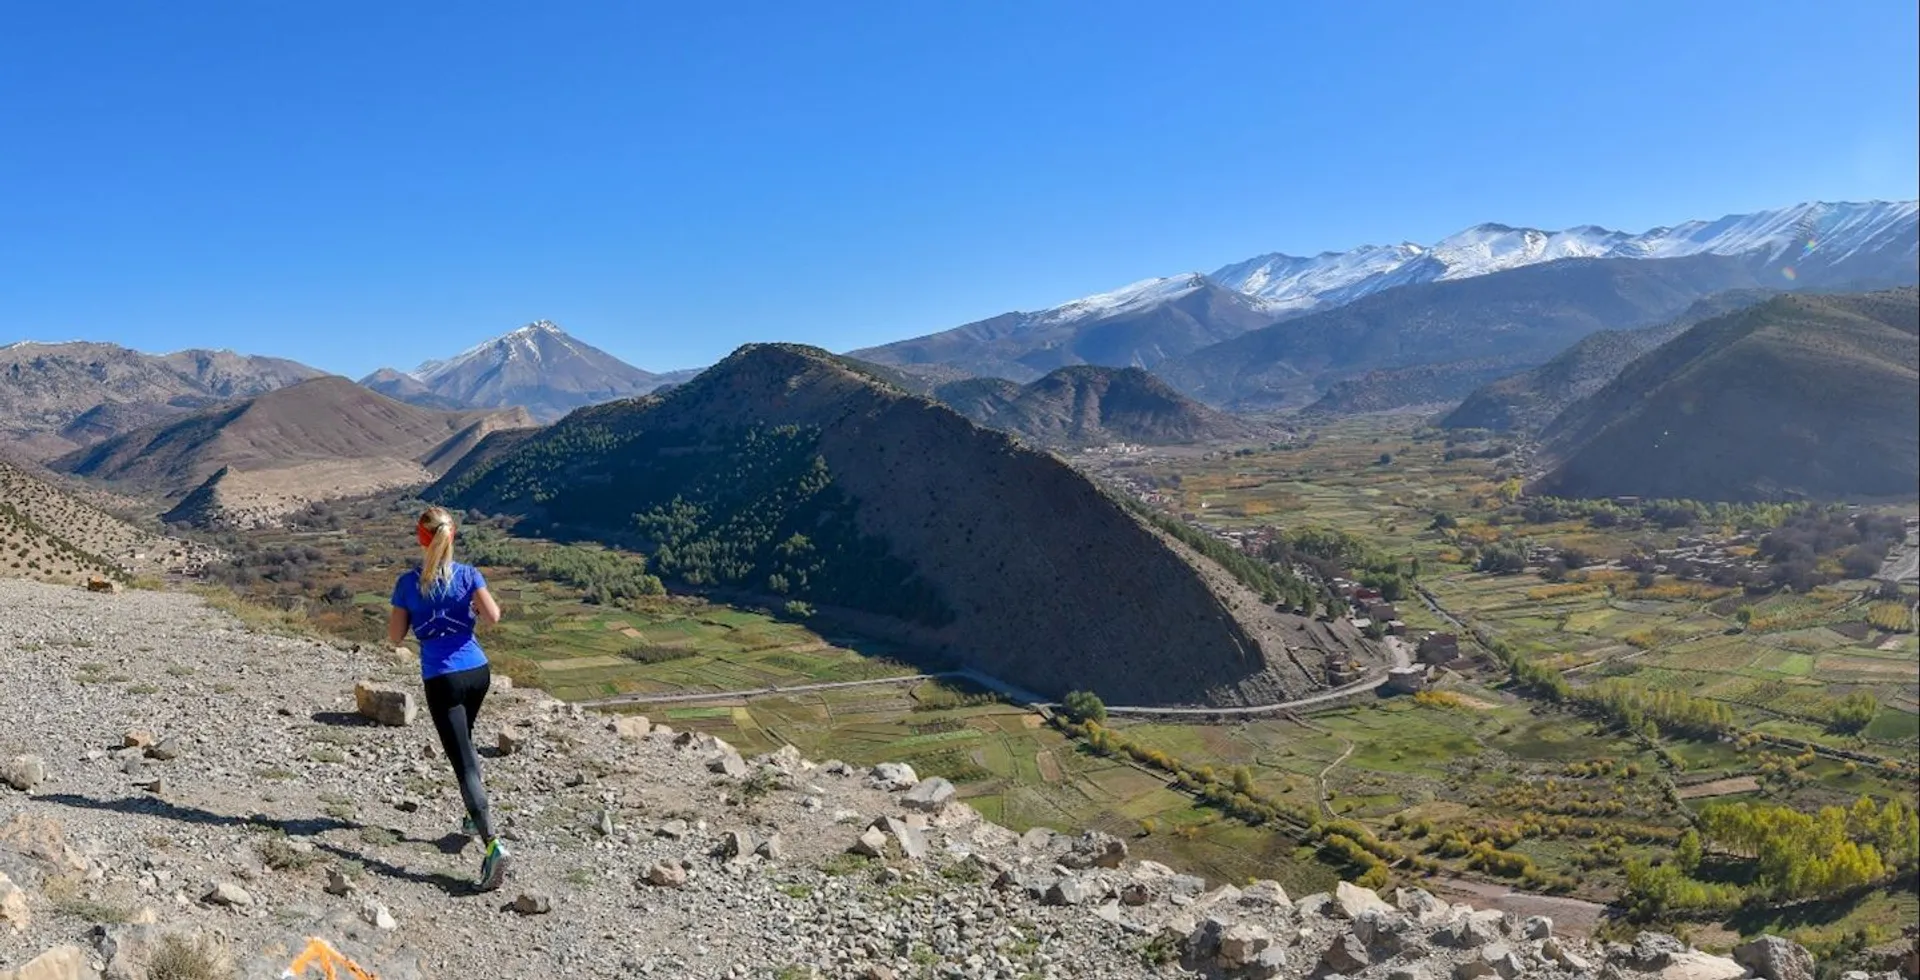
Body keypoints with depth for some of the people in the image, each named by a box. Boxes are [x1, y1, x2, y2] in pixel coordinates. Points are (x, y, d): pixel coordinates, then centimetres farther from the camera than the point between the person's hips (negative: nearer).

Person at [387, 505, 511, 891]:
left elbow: (395, 637, 2)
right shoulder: (468, 574, -1)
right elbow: (493, 616, -13)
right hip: (478, 671, 3)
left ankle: (493, 843, -20)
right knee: (464, 745, 29)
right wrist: (473, 605, 8)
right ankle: (476, 818, 37)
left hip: (442, 680, -3)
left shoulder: (408, 583, -3)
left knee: (463, 763, -7)